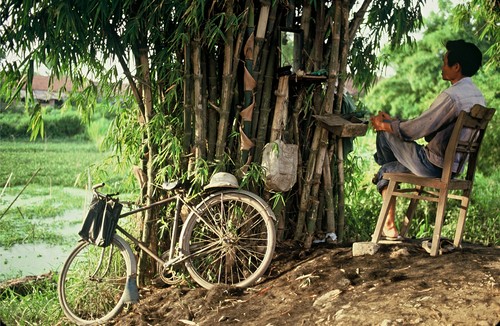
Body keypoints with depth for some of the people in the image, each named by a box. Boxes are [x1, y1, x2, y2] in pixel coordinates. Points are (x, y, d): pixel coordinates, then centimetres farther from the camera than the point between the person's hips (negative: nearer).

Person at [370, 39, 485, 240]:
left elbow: (417, 129, -20)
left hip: (433, 165, -9)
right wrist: (394, 122, 19)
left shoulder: (451, 96, -24)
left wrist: (385, 125, -2)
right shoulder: (478, 96, 7)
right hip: (454, 166, 9)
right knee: (388, 169, 23)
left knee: (385, 132, 5)